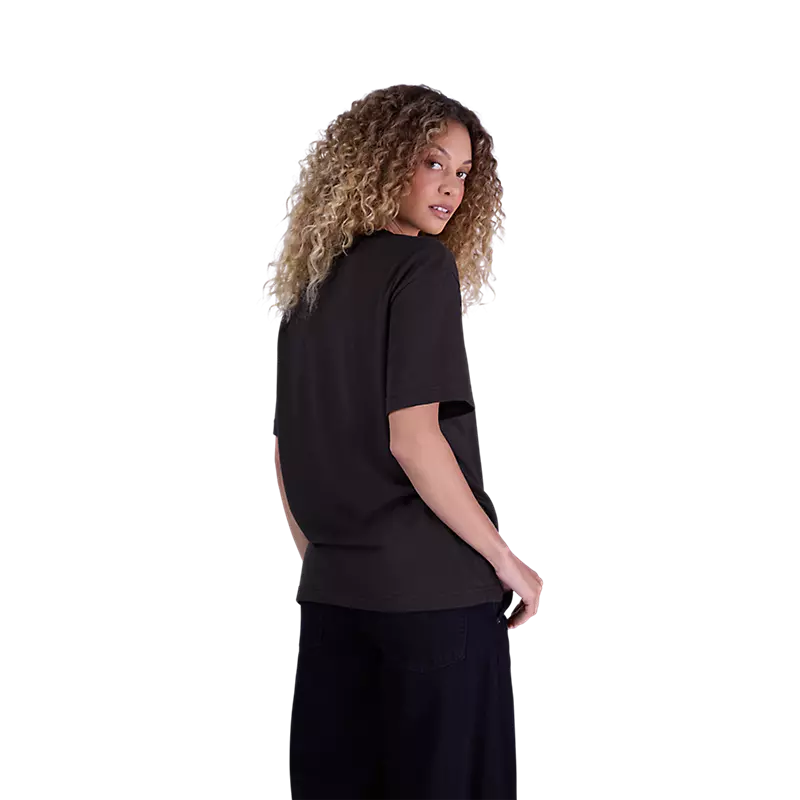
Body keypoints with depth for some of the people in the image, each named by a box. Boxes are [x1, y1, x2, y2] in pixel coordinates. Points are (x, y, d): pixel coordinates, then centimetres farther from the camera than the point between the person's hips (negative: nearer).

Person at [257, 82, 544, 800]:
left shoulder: (309, 283, 12)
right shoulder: (422, 266, -10)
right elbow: (412, 438, -18)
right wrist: (505, 558, -10)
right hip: (432, 590, -7)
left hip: (330, 589, 8)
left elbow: (285, 453, 14)